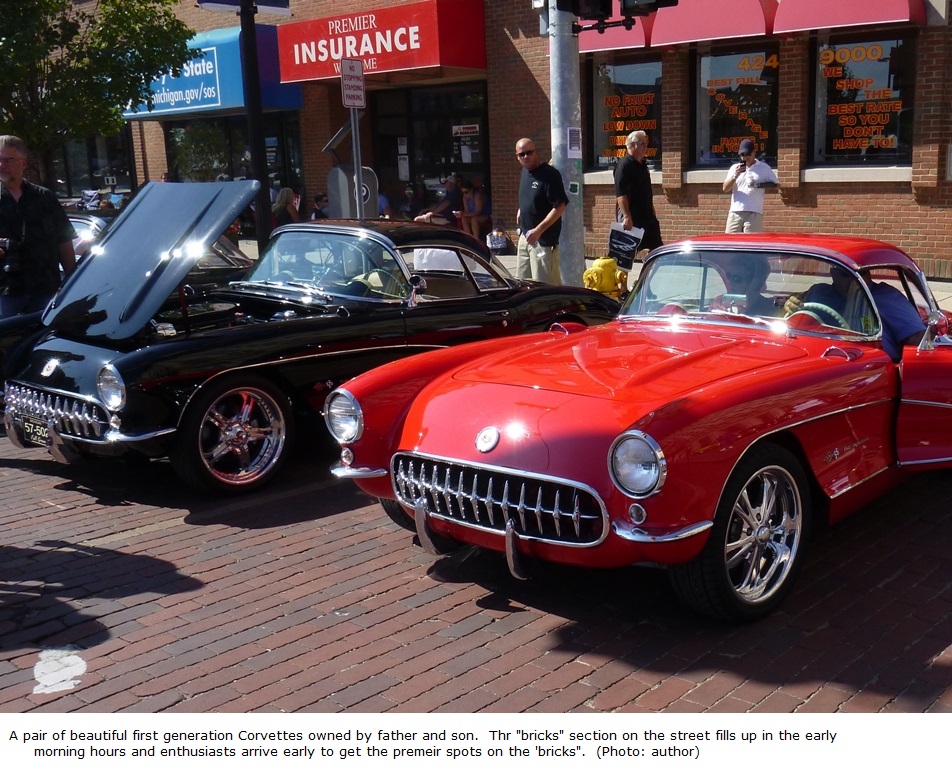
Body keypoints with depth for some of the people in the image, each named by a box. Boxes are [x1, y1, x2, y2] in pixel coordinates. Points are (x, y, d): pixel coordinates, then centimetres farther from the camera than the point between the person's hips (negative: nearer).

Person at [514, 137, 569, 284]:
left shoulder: (549, 174, -16)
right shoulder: (525, 172, 10)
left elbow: (560, 206, -20)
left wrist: (538, 230, -24)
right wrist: (521, 211, 12)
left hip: (543, 240, -9)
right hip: (525, 236, 9)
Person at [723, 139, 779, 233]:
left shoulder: (764, 168, 7)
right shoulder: (734, 168, 13)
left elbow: (775, 184, 4)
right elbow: (725, 188, 6)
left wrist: (759, 185, -12)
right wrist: (735, 176, -12)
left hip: (754, 213, -3)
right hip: (735, 212, 3)